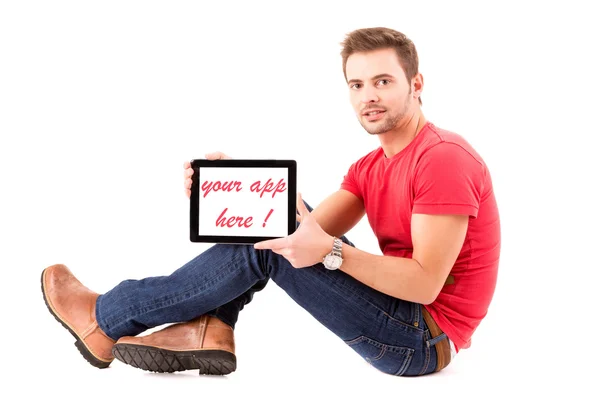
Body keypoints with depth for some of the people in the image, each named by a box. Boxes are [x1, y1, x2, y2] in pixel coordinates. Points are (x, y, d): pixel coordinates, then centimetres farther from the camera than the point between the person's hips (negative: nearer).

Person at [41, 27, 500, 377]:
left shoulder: (444, 157, -17)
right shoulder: (368, 169, 11)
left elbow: (425, 284, -23)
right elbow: (307, 230, -2)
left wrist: (330, 251, -32)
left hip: (425, 340, -9)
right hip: (402, 316, 9)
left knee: (263, 246, -16)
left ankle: (106, 320, -3)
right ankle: (211, 331, -10)